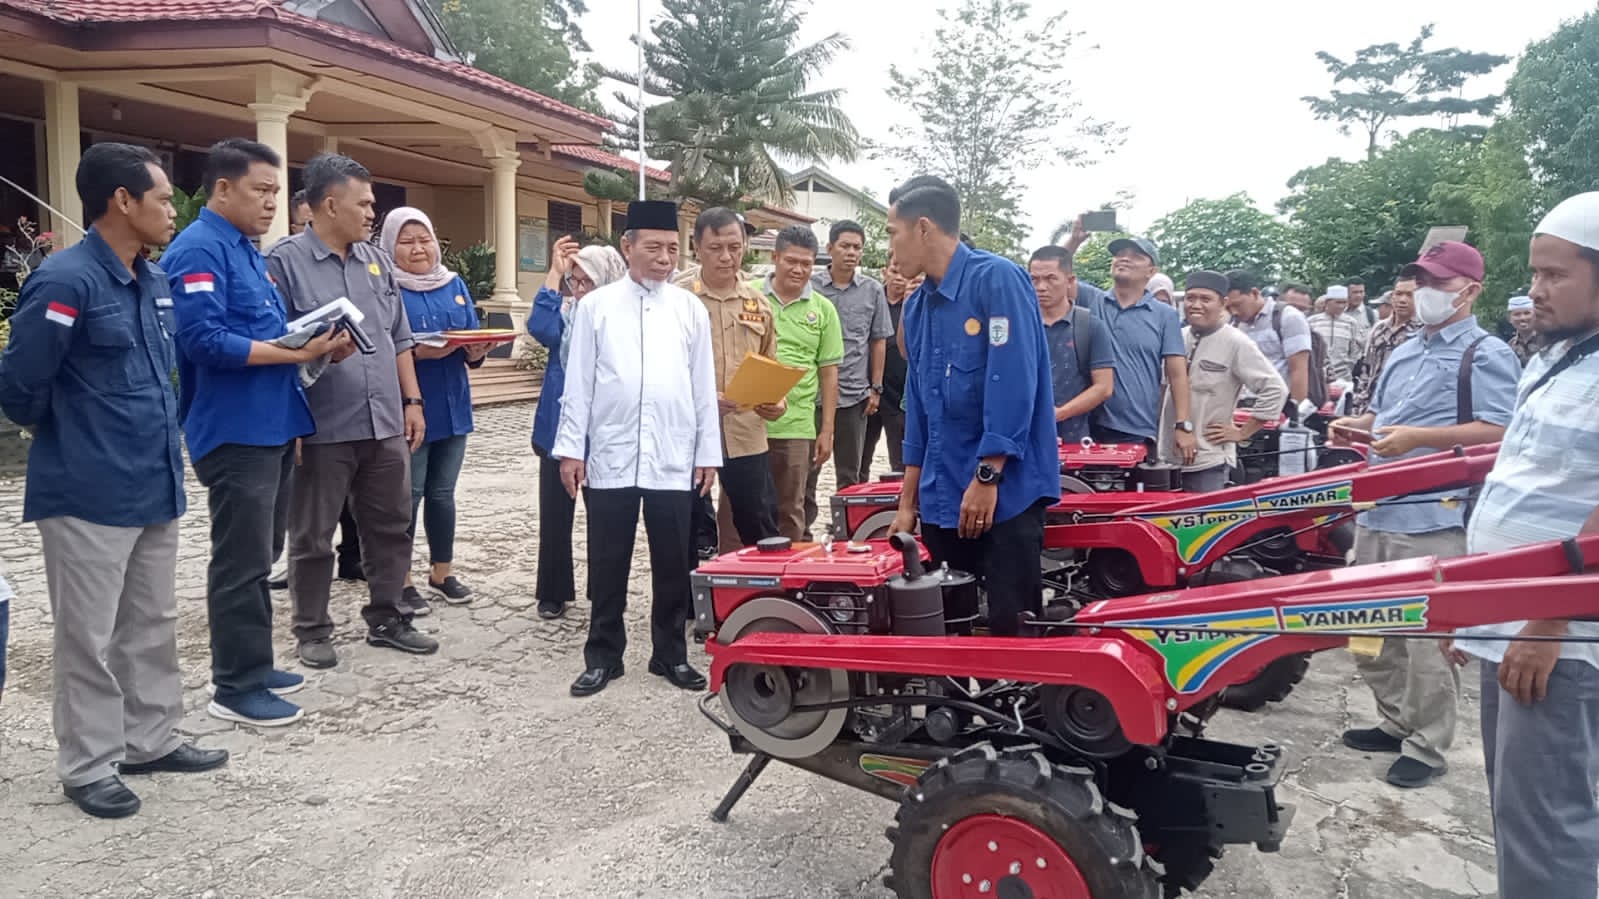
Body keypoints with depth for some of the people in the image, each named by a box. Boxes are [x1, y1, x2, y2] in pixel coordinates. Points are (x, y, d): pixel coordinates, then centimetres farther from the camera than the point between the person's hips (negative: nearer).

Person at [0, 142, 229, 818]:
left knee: (152, 626, 17)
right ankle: (87, 767, 18)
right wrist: (67, 438, 2)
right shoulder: (65, 281, -17)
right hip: (88, 494, -8)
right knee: (89, 638, 4)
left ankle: (151, 741, 31)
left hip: (154, 487, 8)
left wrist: (159, 437, 14)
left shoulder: (157, 282, 9)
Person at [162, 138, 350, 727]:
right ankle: (236, 687, 7)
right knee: (242, 562, -3)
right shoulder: (198, 250, -13)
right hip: (236, 432, -10)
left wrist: (316, 344, 4)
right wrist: (297, 353, -21)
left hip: (271, 428, 10)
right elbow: (207, 342, -23)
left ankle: (251, 665, 27)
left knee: (260, 557, 16)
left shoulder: (249, 251, 17)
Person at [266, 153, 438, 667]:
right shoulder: (285, 261, -6)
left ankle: (386, 619, 27)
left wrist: (412, 400, 13)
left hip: (385, 425, 6)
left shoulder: (375, 260, 14)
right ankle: (312, 631, 20)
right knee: (313, 537, 6)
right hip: (322, 429, -6)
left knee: (391, 527, 13)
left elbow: (399, 339, 18)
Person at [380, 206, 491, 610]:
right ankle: (401, 580, 14)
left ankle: (442, 572, 26)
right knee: (407, 497, 1)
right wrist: (417, 352, -28)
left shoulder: (455, 284, 11)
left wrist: (476, 351, -12)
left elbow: (473, 335, 10)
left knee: (442, 493, 14)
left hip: (452, 408, 6)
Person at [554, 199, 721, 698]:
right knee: (608, 563, 7)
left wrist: (708, 453, 4)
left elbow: (704, 386, 7)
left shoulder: (690, 308, 6)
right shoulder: (596, 305, 3)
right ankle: (603, 655, 21)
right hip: (610, 457, -1)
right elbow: (578, 383, 2)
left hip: (674, 459, 1)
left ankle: (671, 653, 23)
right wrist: (571, 448, -2)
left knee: (673, 563, 8)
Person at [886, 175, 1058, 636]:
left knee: (1010, 627, -3)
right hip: (942, 496, 7)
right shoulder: (916, 306, 12)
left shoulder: (997, 279, -10)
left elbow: (1013, 383, -17)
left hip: (1005, 491, -7)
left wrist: (987, 477, -18)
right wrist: (907, 502, 15)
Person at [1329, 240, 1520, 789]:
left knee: (1427, 638, -4)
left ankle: (1427, 748, 7)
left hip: (1433, 519, -9)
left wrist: (1417, 438, -22)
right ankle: (1396, 722, 29)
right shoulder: (1403, 353, 20)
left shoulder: (1488, 355, -5)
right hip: (1377, 511, 9)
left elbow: (1499, 432, -16)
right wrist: (1354, 427, 5)